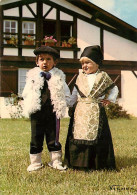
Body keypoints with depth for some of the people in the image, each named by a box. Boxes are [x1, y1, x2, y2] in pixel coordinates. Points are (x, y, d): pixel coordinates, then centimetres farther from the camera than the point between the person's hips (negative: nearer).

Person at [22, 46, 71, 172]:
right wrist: (30, 104, -8)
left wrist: (61, 105, -4)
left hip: (53, 113, -1)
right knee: (36, 138, 8)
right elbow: (25, 94, 5)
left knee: (53, 138, 8)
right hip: (37, 113, 1)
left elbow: (67, 94, 6)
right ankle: (35, 162, 20)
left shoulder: (59, 77, 3)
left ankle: (56, 161, 22)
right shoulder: (32, 76, 5)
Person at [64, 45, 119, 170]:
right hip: (80, 111, 3)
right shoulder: (80, 77, 12)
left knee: (95, 135, -3)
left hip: (95, 112, -2)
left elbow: (114, 88, 16)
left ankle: (96, 163, 7)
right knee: (78, 134, 0)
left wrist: (109, 99, 6)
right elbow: (75, 92, 18)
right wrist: (71, 104, 12)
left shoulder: (103, 77, 4)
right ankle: (79, 161, 10)